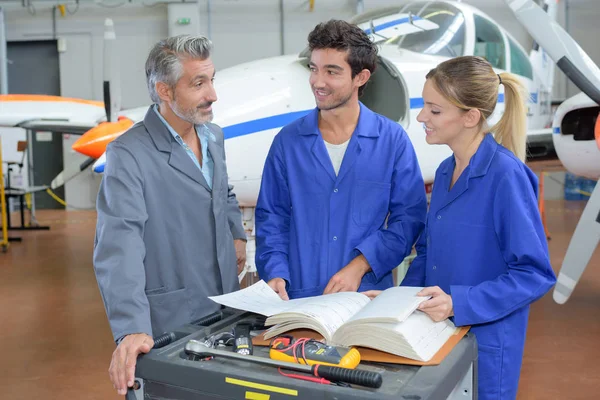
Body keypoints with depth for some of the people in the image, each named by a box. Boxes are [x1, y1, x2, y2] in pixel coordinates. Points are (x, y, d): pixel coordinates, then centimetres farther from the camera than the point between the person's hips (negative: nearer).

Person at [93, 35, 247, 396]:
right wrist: (132, 328, -38)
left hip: (227, 309, 7)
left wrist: (237, 233, 8)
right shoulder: (129, 154, -18)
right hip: (171, 323, -7)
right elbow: (120, 246, -28)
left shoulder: (213, 136, 6)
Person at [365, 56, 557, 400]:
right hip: (436, 334, 7)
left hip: (485, 344, -7)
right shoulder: (445, 172, 4)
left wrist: (459, 302, -26)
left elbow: (535, 274, -19)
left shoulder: (505, 175, -19)